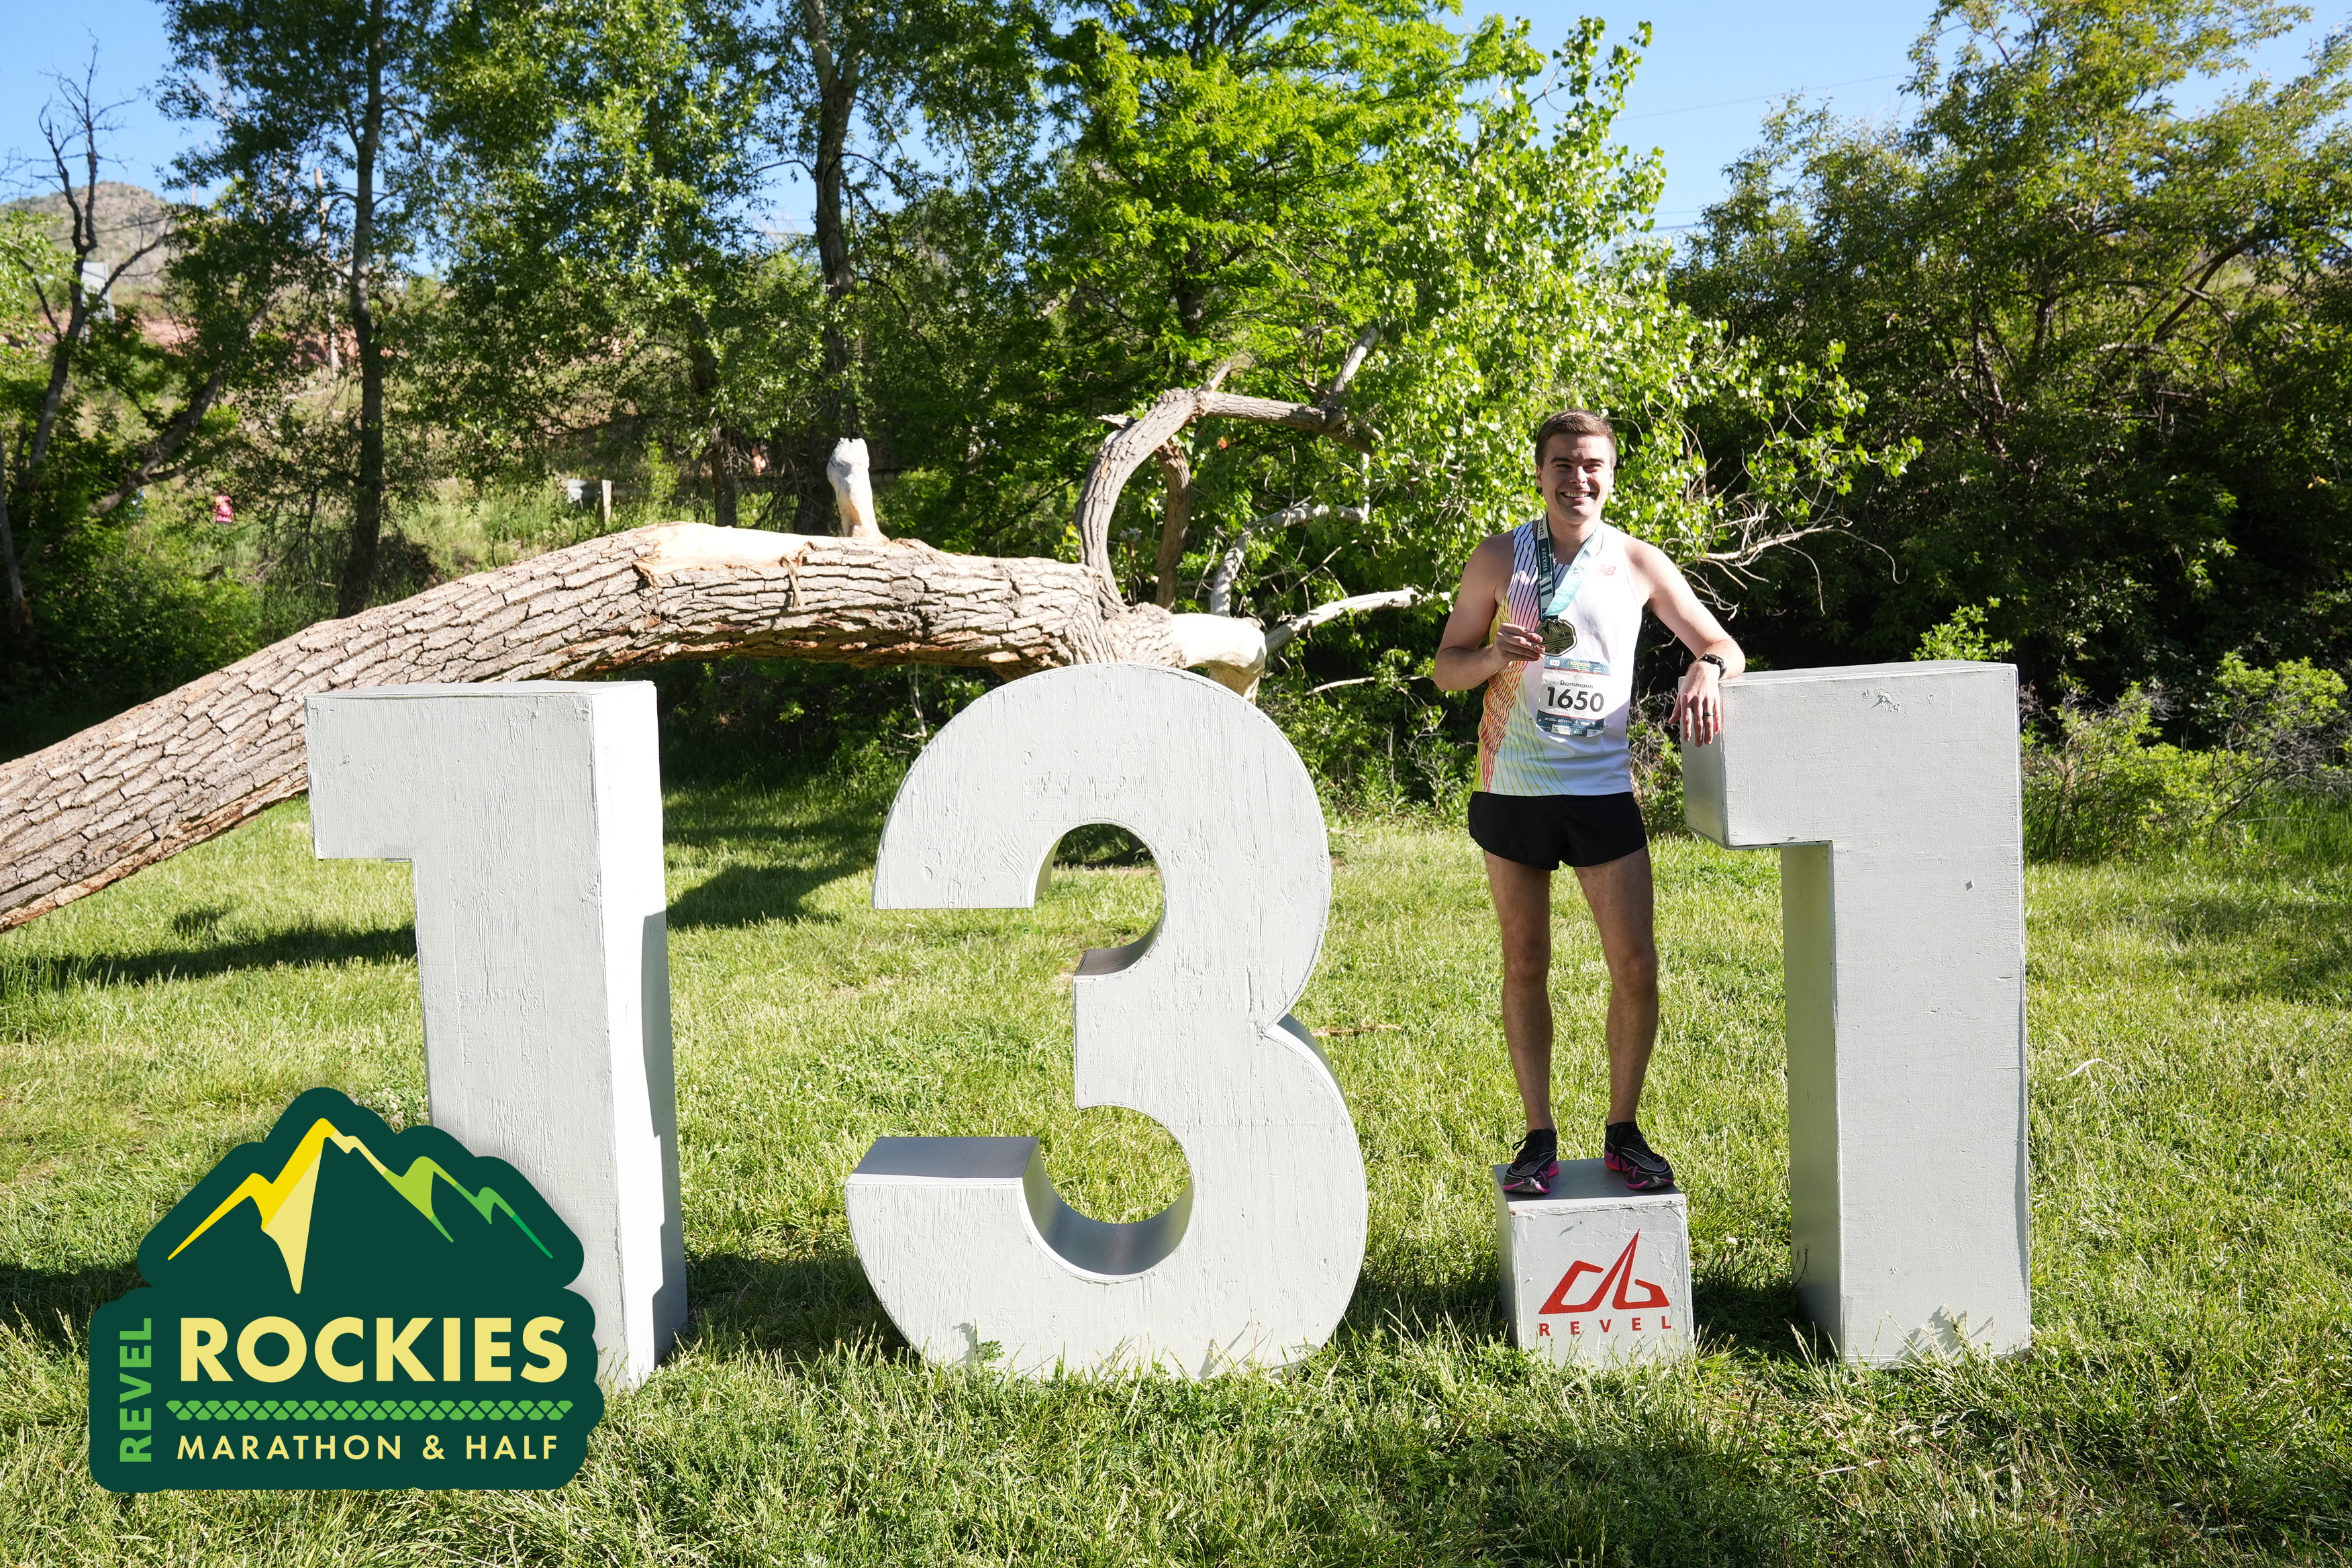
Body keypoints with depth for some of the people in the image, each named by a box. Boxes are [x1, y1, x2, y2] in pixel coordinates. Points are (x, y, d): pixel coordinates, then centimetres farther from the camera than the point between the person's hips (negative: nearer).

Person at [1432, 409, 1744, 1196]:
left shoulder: (1638, 564, 3)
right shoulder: (1498, 559, 3)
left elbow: (1724, 645, 7)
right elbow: (1445, 668, 7)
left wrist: (1706, 669, -17)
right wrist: (1497, 653, -15)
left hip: (1602, 786, 0)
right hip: (1512, 787, 0)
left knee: (1636, 966, -3)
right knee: (1525, 965, 7)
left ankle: (1623, 1132, 15)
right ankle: (1539, 1138, 17)